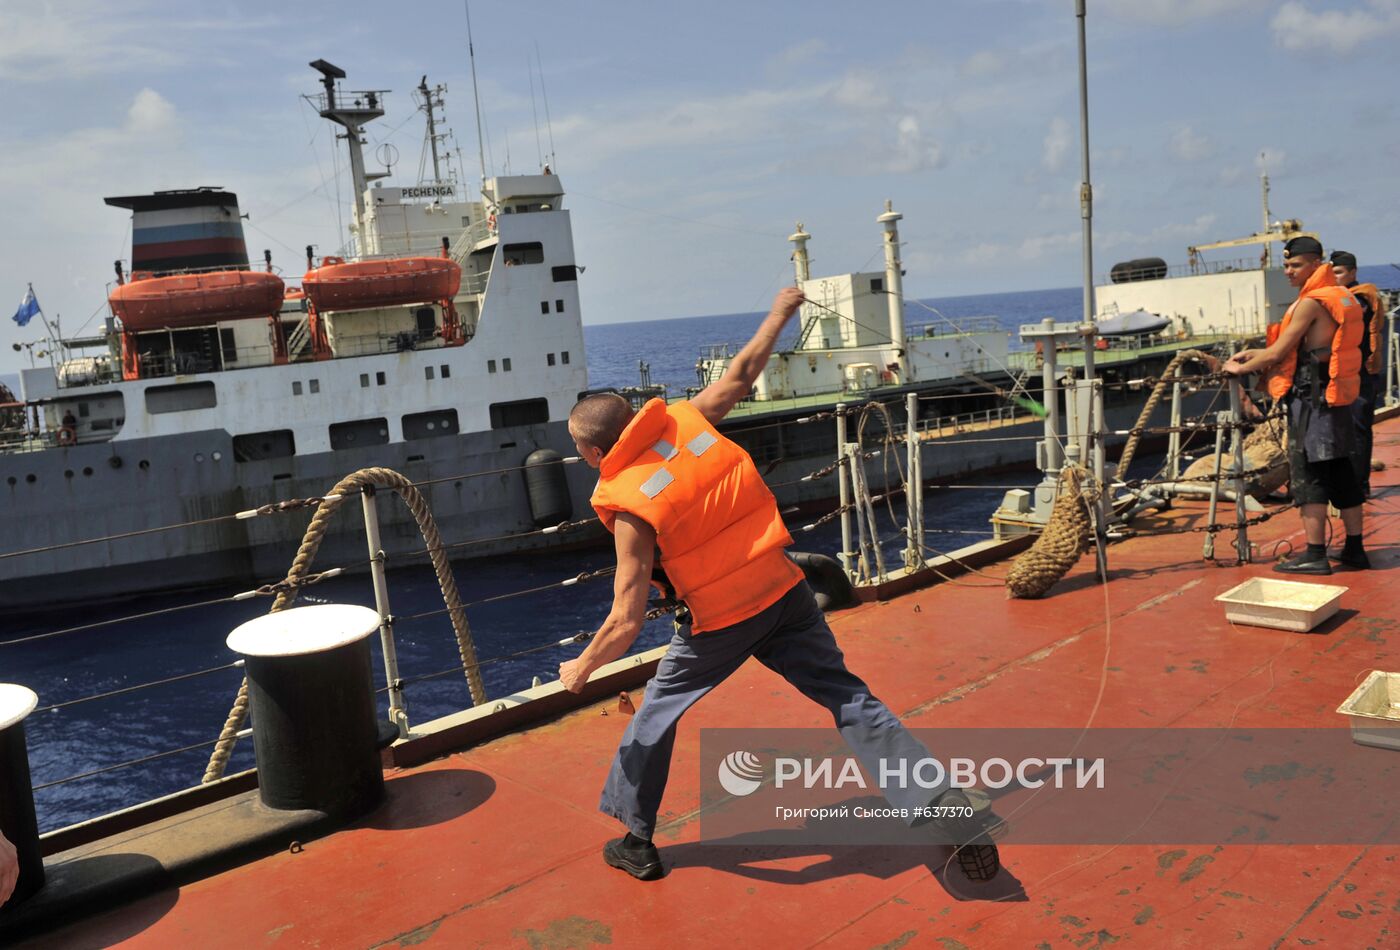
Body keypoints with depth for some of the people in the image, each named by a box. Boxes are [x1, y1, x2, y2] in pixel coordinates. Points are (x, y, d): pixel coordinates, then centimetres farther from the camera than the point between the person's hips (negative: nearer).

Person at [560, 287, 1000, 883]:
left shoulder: (629, 505, -17)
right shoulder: (687, 420, -5)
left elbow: (626, 622, -16)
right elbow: (742, 374, 11)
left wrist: (580, 668, 1)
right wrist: (779, 315, 27)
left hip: (720, 622, -5)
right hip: (785, 591, 5)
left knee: (656, 712, 18)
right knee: (851, 703, 8)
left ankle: (636, 843, 29)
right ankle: (952, 817, 2)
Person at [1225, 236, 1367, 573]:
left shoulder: (1311, 303, -13)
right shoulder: (1340, 296, 16)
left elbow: (1277, 353, -12)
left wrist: (1241, 368, 4)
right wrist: (1254, 354, 19)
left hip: (1312, 400, -9)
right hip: (1337, 396, 9)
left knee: (1307, 475, -5)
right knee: (1340, 472, 13)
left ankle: (1315, 555, -4)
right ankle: (1354, 549, 19)